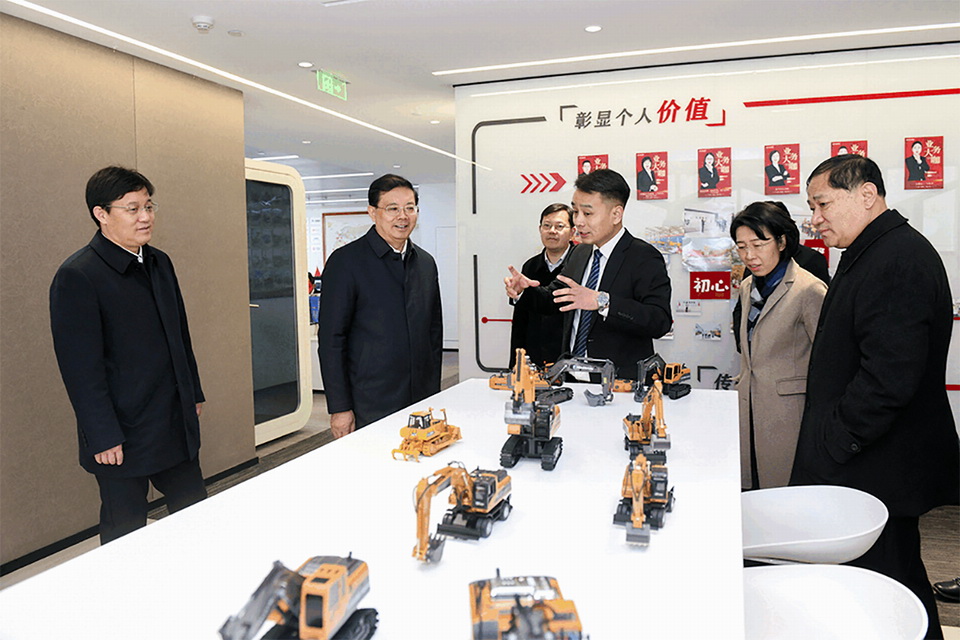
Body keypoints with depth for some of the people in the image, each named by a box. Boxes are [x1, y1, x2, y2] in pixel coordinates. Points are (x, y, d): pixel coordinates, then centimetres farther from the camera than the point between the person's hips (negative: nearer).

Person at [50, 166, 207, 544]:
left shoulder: (159, 263, 9)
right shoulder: (77, 276, -15)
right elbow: (81, 368, -17)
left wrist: (194, 395, 17)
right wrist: (103, 438, -16)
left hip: (178, 426, 7)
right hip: (121, 436, -7)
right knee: (126, 532, 10)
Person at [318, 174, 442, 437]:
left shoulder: (426, 262, 11)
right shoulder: (346, 261, -6)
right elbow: (331, 339, -8)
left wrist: (434, 391, 12)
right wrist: (339, 408, -11)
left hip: (421, 401, 5)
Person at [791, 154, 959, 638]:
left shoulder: (900, 259, -19)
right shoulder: (867, 256, 14)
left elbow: (889, 375, -27)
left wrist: (832, 446, -18)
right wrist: (826, 445, 16)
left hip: (878, 472, -10)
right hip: (855, 468, 10)